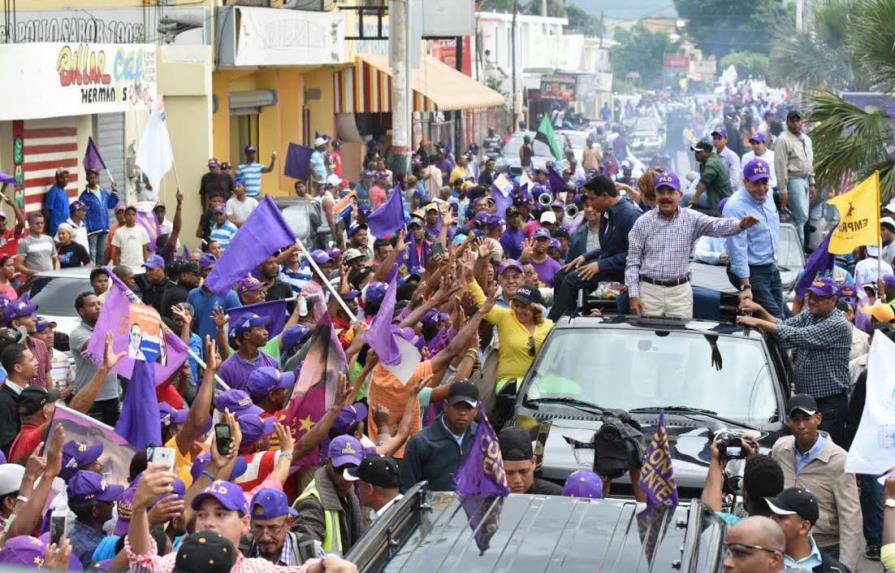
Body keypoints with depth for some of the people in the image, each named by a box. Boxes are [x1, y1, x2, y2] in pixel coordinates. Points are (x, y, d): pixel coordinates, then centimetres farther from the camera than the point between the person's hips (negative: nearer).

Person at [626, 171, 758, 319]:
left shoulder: (691, 219, 3)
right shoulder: (643, 222, 3)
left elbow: (716, 226, -14)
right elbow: (633, 262, 4)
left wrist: (741, 225, -35)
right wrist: (634, 295, -4)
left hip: (680, 291, 0)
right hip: (649, 290, 0)